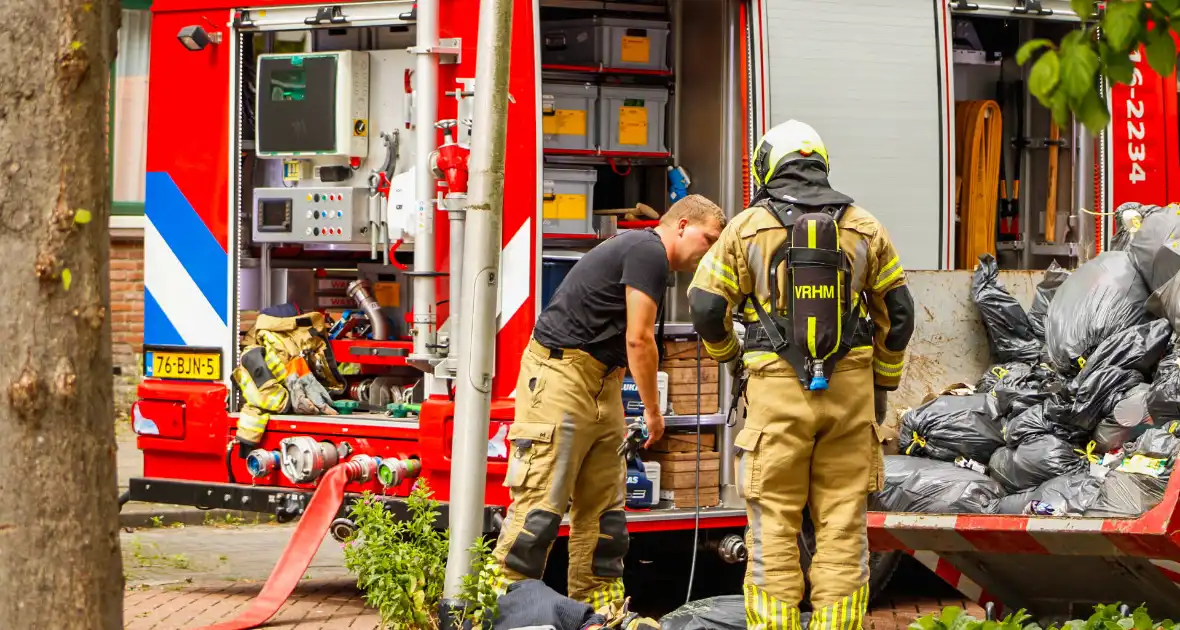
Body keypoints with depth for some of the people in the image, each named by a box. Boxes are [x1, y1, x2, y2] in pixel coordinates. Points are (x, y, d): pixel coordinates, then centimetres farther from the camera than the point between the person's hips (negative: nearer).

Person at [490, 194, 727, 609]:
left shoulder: (640, 252, 20)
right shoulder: (649, 251, -11)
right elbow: (639, 340, -14)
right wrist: (653, 411, -5)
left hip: (601, 383, 11)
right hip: (562, 376, -11)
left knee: (603, 505, 9)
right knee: (541, 502, -12)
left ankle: (600, 609, 12)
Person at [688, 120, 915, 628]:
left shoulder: (748, 228, 1)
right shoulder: (862, 228, 8)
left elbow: (705, 305, 1)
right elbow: (898, 311, 11)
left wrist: (727, 354, 22)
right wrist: (883, 384, 22)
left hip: (777, 394, -2)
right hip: (849, 391, 2)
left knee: (774, 526, 3)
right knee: (843, 525, 5)